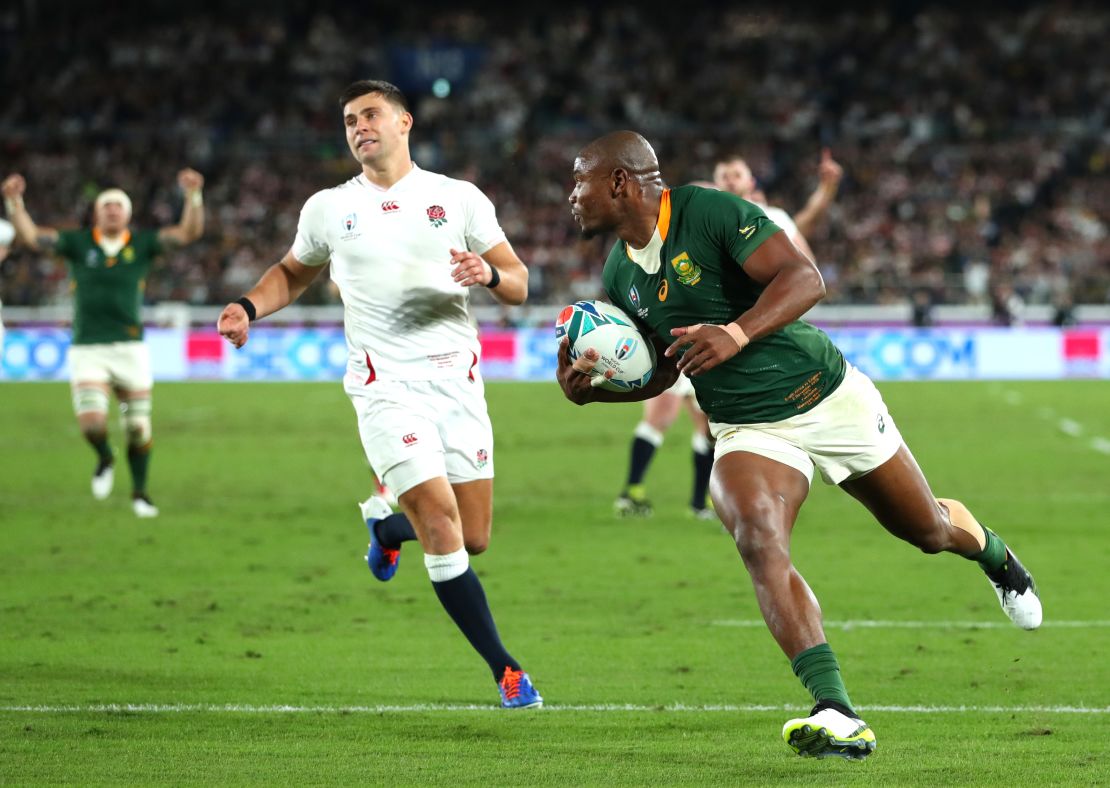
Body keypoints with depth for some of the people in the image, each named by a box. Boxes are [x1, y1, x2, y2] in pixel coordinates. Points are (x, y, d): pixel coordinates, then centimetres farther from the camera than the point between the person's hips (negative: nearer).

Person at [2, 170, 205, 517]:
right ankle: (104, 459, 18)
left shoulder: (141, 244, 4)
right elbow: (30, 235, -6)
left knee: (138, 428, 4)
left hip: (130, 348, 1)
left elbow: (189, 232, -4)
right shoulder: (78, 243, 3)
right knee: (91, 422, -16)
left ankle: (139, 492, 24)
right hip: (87, 350, -1)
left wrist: (193, 195, -19)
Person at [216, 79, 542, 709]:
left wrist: (488, 273, -17)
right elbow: (294, 273, 25)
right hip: (386, 387, -2)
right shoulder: (329, 209, 8)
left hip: (458, 380, 2)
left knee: (475, 539, 3)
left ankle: (387, 527, 37)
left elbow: (520, 284, 6)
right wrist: (249, 308, 6)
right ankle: (505, 669, -6)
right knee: (442, 526, -15)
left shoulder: (460, 198, 6)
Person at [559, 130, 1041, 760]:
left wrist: (737, 333, -40)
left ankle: (992, 552, 51)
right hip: (747, 432, 4)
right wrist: (590, 389, -5)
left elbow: (805, 278, -26)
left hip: (828, 396, -4)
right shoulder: (619, 277, 3)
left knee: (930, 531, 11)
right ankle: (837, 716, -35)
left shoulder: (710, 212, -18)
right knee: (760, 543, -27)